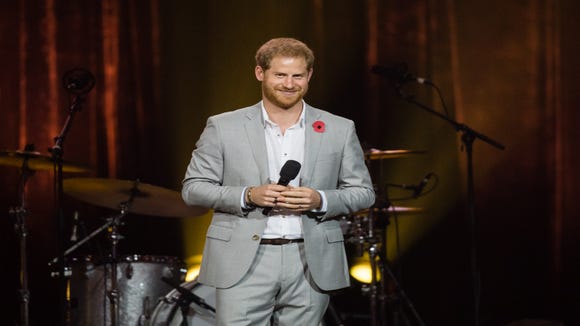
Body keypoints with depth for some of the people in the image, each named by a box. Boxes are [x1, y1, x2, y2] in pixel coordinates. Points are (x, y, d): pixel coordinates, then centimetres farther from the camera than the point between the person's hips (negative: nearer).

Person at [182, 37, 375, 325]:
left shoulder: (339, 130, 7)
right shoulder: (223, 127, 3)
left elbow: (363, 193, 10)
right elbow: (193, 188, 3)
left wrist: (320, 200, -11)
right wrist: (248, 195, -13)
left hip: (311, 265, 2)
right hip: (244, 262, -1)